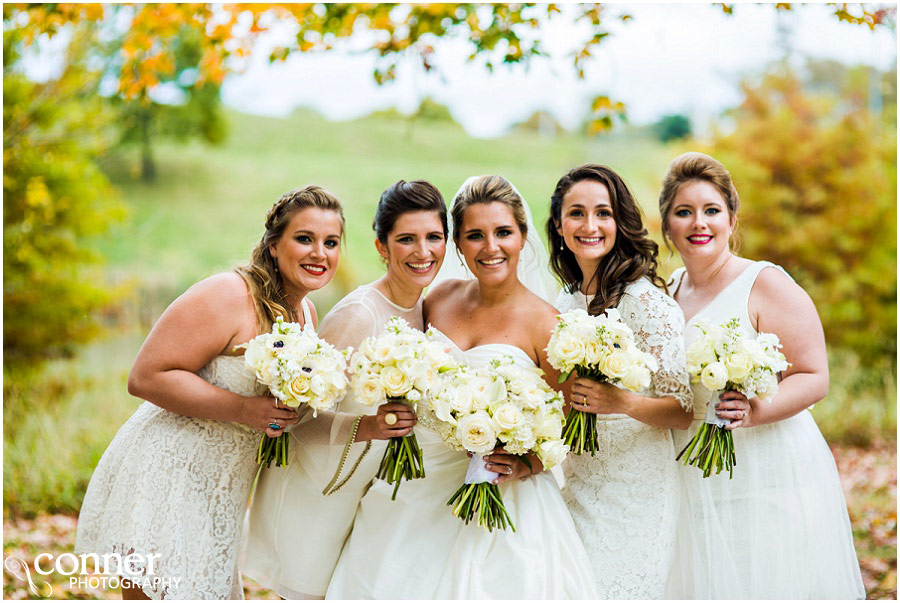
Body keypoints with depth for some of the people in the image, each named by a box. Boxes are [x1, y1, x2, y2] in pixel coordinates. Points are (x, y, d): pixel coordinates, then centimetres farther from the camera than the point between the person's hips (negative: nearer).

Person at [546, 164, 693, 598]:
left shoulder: (647, 301, -13)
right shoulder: (563, 302, 7)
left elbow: (683, 411, -14)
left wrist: (624, 403, -31)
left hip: (633, 493, -6)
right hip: (570, 489, 6)